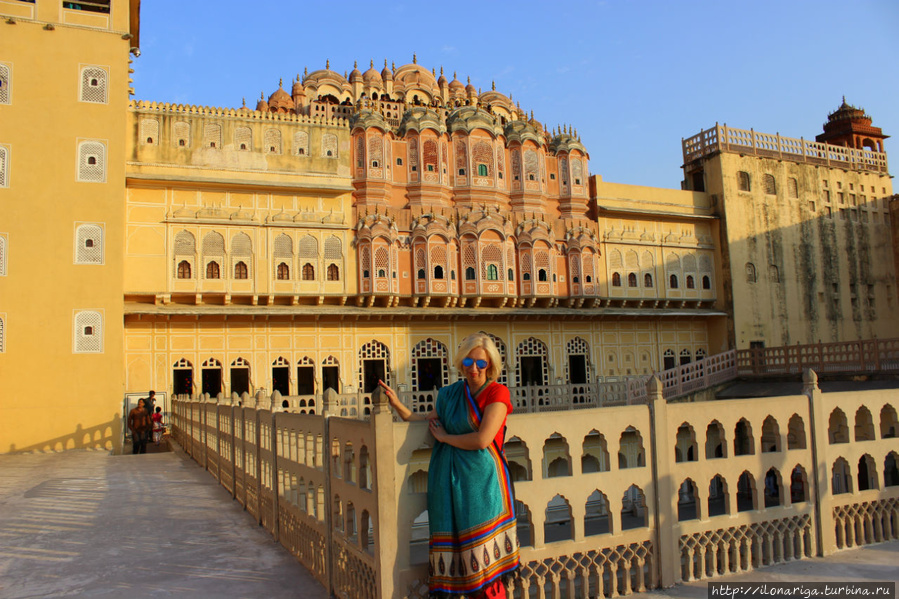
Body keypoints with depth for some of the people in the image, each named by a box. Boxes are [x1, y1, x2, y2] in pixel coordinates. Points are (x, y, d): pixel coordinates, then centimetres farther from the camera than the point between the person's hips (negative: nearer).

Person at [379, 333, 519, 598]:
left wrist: (446, 437, -3)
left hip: (480, 479, -5)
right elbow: (428, 420, 17)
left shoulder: (497, 393, -6)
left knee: (484, 555, -2)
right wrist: (397, 404, 5)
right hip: (448, 479, 5)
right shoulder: (450, 394, 12)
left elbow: (482, 439, -15)